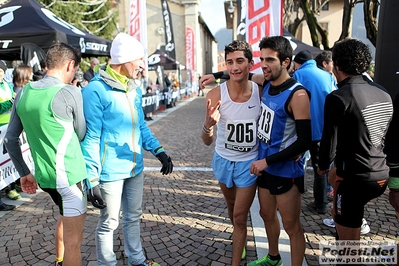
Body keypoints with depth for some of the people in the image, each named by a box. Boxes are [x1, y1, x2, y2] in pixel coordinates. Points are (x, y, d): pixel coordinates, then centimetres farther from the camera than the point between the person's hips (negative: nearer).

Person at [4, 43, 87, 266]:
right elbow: (82, 135, -4)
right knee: (74, 237, 6)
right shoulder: (70, 93, -15)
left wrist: (24, 173, 18)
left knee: (67, 218, 31)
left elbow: (10, 139, 9)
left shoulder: (23, 93, 5)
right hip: (69, 174, -8)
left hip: (44, 174, 8)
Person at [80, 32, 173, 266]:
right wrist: (92, 179, -17)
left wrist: (159, 151, 3)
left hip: (135, 168, 7)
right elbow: (91, 138, -16)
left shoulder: (135, 90, 7)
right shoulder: (95, 91, -16)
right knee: (109, 223, 10)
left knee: (133, 217, 22)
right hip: (111, 172, -7)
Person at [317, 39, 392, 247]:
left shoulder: (338, 98, -18)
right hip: (381, 175, 8)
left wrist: (323, 166, 5)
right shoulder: (383, 94, 5)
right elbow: (383, 135, 14)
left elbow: (330, 140, -15)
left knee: (348, 241, 7)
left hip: (355, 179, -8)